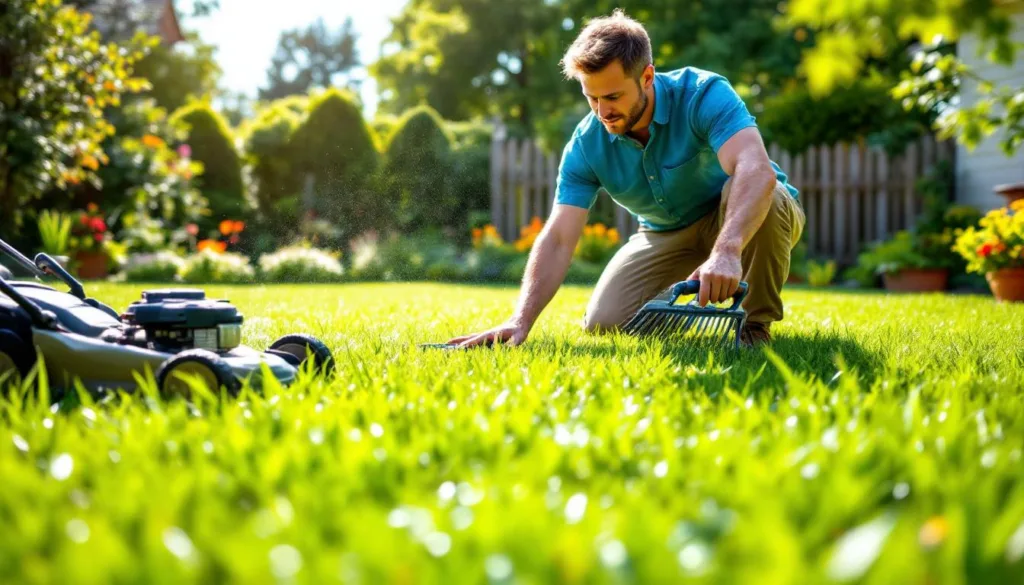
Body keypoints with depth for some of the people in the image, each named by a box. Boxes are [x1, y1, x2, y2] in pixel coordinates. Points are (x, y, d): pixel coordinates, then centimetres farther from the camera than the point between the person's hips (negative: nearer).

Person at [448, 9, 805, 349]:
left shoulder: (704, 94, -30)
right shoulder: (586, 144, -18)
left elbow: (757, 170, -47)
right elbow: (558, 239, -22)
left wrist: (727, 251, -64)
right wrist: (521, 320, -36)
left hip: (743, 221, -3)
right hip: (668, 234, 4)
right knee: (603, 322, -13)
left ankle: (756, 324, -14)